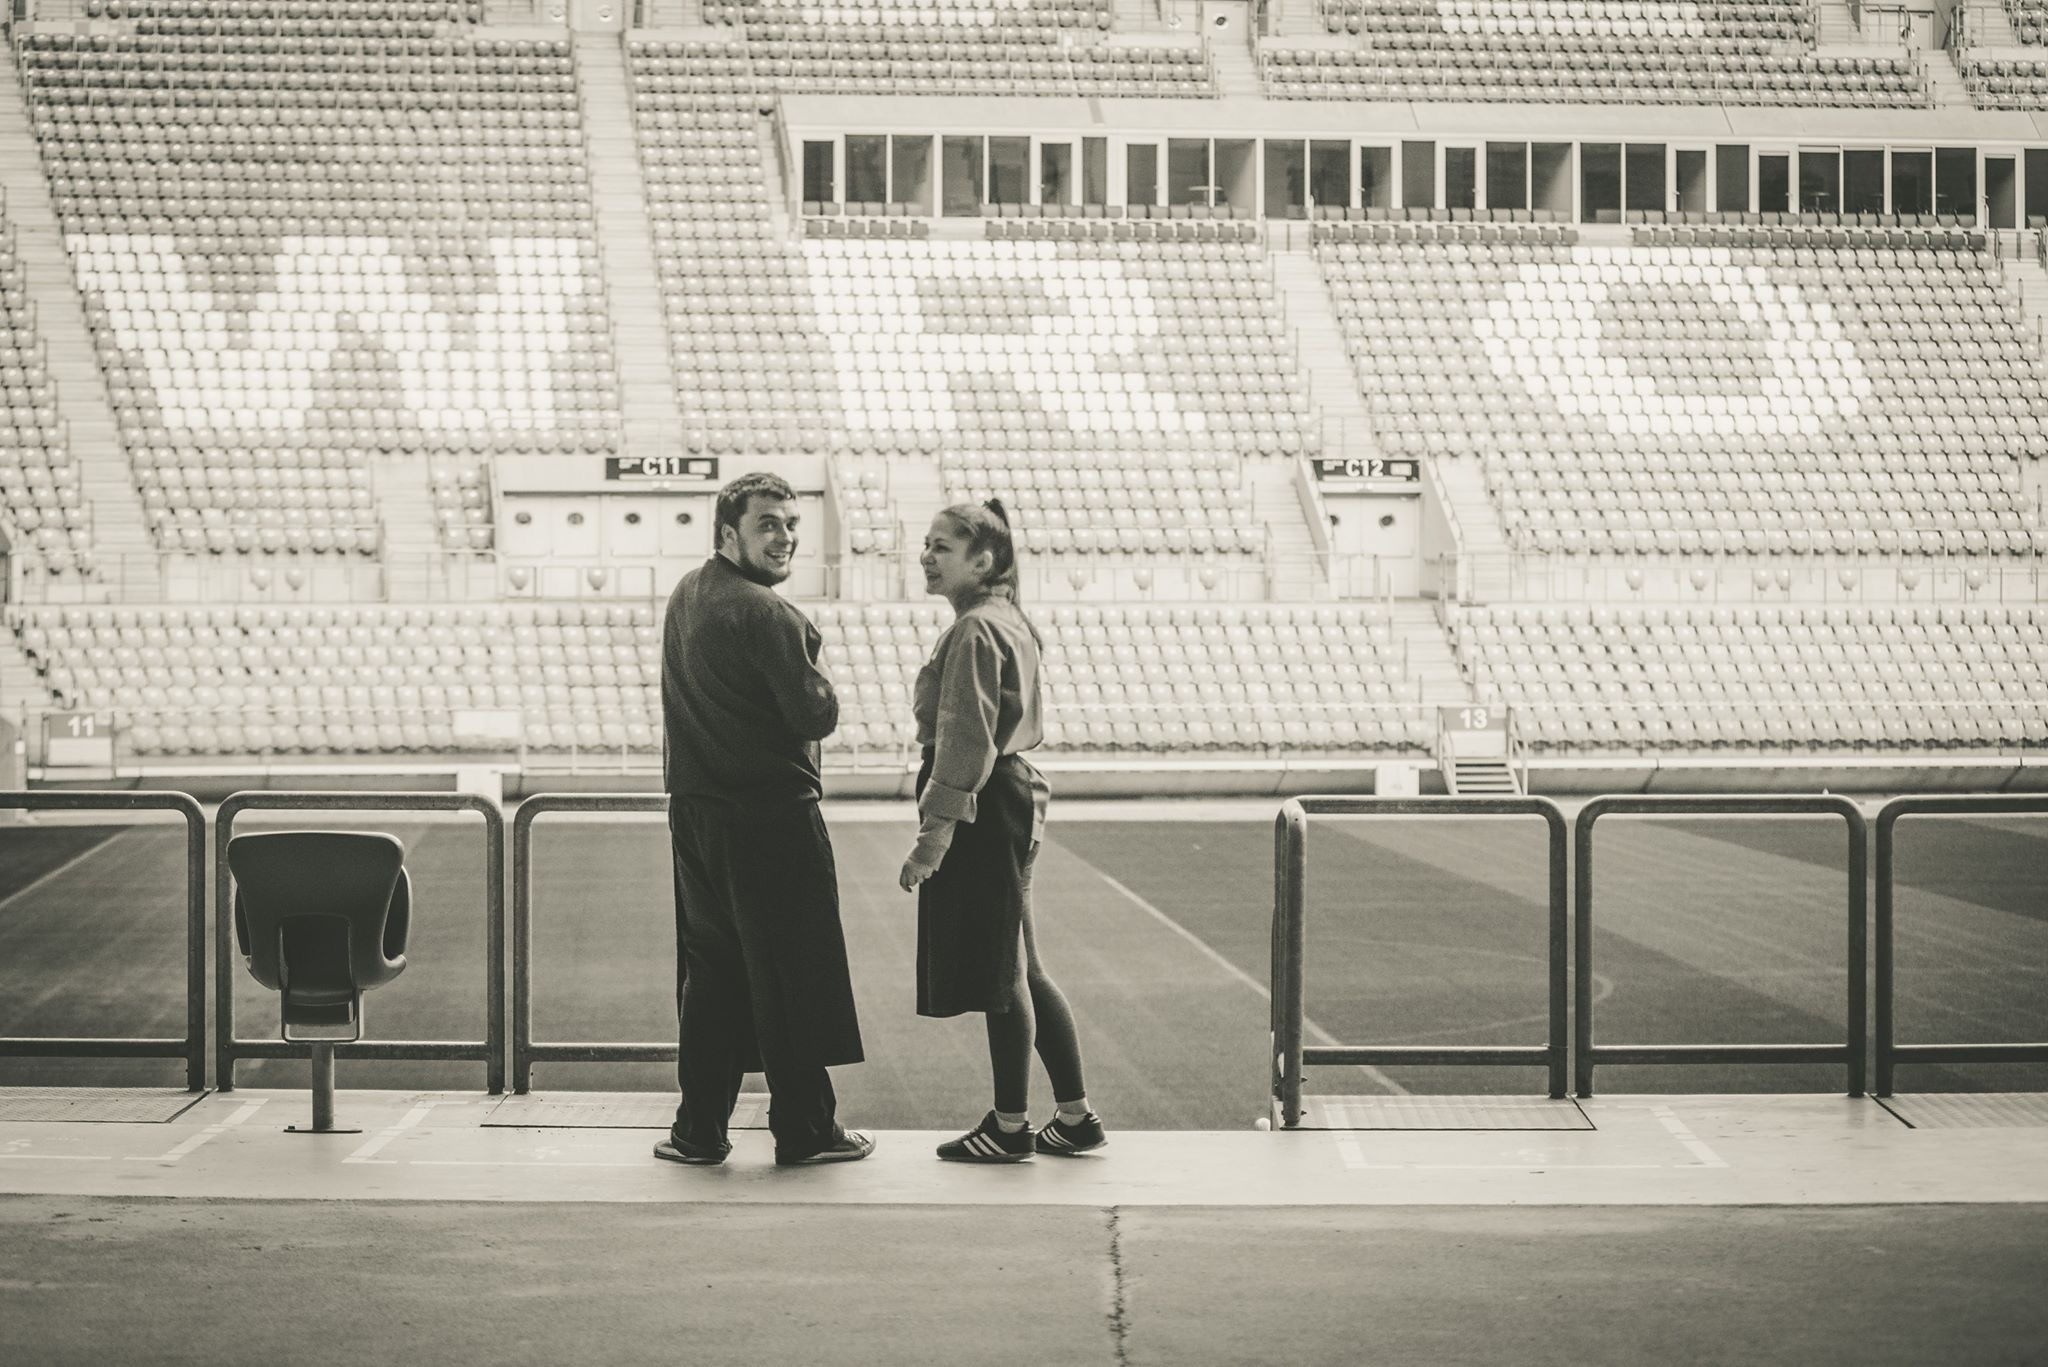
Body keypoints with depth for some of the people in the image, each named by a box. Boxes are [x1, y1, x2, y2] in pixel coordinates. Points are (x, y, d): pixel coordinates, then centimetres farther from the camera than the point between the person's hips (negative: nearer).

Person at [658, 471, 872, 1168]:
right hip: (772, 817, -8)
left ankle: (699, 1130, 16)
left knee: (709, 972, 13)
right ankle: (804, 1129, 10)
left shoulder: (687, 594, 9)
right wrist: (817, 682, 3)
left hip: (695, 815, 8)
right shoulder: (765, 614, -18)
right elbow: (817, 717, -17)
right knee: (792, 977, 3)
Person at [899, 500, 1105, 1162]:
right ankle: (1075, 1115, 18)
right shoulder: (1009, 622, 16)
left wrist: (932, 835, -21)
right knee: (1018, 972, 14)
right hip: (1013, 799, 10)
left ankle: (1011, 1127, 6)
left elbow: (966, 743, -21)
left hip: (982, 812, -10)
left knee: (998, 976, -2)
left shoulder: (975, 631, -16)